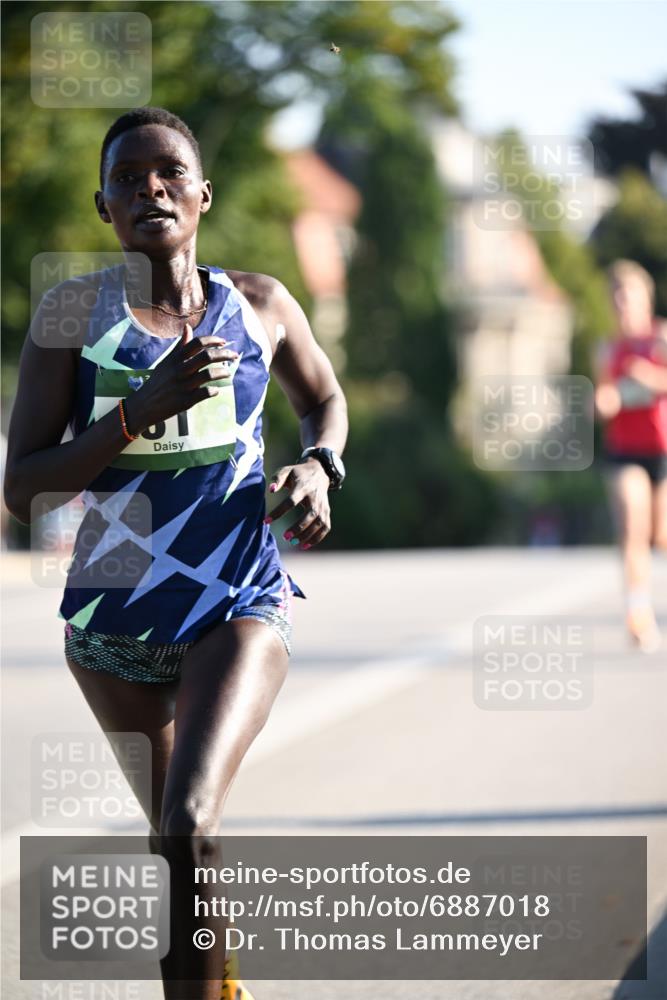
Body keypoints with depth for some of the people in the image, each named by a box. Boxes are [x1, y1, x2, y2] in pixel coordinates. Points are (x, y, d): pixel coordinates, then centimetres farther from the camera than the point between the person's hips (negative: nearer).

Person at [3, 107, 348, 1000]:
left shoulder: (260, 305, 0)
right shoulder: (72, 312, -5)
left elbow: (324, 398, 21)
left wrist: (319, 467, -1)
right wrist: (143, 407, -20)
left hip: (238, 604, -1)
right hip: (113, 614, 2)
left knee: (188, 823, -24)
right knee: (170, 834, 16)